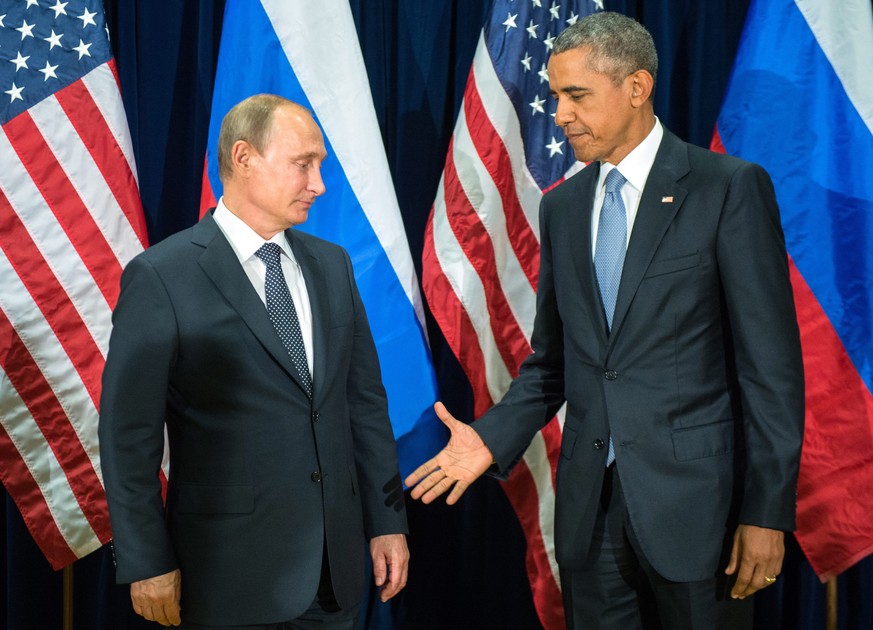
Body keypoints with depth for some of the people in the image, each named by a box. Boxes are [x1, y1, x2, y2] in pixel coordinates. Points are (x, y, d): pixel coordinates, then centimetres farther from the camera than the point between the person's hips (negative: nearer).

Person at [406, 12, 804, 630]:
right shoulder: (562, 206, 10)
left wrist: (767, 511, -11)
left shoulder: (731, 188, -7)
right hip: (589, 506, 5)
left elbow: (772, 363, -9)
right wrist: (492, 439, -3)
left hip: (694, 501, -4)